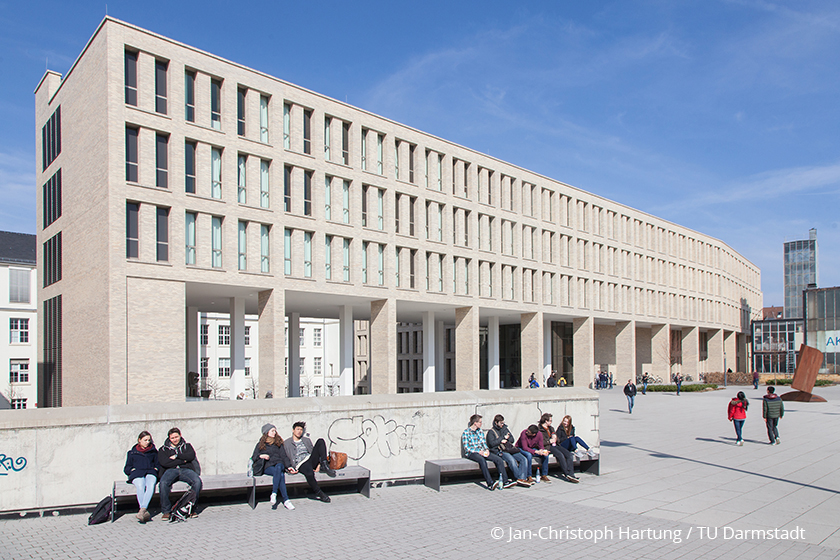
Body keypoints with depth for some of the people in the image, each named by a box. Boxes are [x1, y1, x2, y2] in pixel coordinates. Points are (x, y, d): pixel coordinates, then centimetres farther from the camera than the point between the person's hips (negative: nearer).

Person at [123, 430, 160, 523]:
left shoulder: (153, 451, 28)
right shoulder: (132, 452, 26)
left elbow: (158, 464, 27)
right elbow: (127, 468, 23)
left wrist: (156, 469, 6)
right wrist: (133, 470, 2)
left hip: (150, 473, 0)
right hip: (137, 474, 0)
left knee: (151, 485, -37)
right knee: (140, 486, -37)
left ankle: (142, 509, -49)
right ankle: (145, 512, -45)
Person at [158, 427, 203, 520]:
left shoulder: (187, 446, 24)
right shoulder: (163, 449, 19)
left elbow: (192, 456, 3)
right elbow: (164, 463, -1)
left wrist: (177, 456, -1)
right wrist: (183, 461, -2)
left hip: (186, 469, 1)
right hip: (170, 470, -1)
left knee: (197, 481, -31)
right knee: (163, 483, -36)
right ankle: (166, 511, -23)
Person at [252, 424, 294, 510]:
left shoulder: (278, 443, 25)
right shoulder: (260, 444, 19)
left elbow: (284, 456, 17)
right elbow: (253, 458, 12)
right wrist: (260, 456, -11)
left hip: (279, 463, 2)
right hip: (267, 466, -1)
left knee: (278, 468, -39)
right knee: (280, 474, -36)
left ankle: (273, 494, -46)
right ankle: (286, 500, -42)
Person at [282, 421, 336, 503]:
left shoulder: (307, 440, 28)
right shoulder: (286, 443, 17)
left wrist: (318, 464, 3)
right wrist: (289, 468, -9)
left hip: (311, 459, 4)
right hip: (300, 464, -4)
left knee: (320, 441, -16)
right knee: (309, 473, -41)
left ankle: (325, 465, -22)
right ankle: (319, 493, -18)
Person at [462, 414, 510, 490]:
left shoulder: (480, 431, 17)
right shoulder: (466, 432, -3)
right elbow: (466, 448, -8)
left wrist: (486, 450, -3)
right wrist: (478, 452, -18)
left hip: (482, 452, 6)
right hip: (471, 453, -6)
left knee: (499, 459, -16)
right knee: (482, 460, -40)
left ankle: (505, 482, -17)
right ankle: (490, 483, -45)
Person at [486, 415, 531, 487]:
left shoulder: (505, 429, 23)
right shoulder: (491, 432, 5)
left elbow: (512, 439, 19)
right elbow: (492, 443, -9)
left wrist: (503, 440, -1)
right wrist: (503, 437, -5)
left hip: (510, 449, 6)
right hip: (500, 451, -6)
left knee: (524, 459, -17)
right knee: (512, 460, -34)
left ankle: (522, 479, -25)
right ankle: (519, 478, -26)